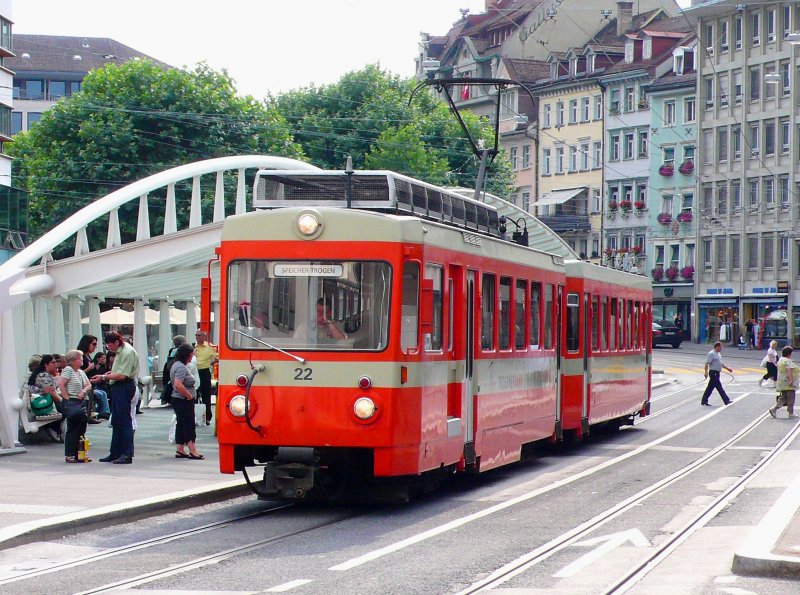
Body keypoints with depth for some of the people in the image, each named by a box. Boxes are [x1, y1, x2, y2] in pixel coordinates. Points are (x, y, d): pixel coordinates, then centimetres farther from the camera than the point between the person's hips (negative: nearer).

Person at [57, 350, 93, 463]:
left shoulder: (81, 372, 18)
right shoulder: (68, 370, -8)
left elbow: (89, 385, 16)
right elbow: (61, 384, -18)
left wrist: (84, 391, -5)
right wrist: (67, 398, -18)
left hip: (82, 403, 8)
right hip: (72, 403, -8)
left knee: (81, 429, 8)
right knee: (72, 430, -7)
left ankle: (79, 455, 14)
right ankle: (69, 455, -3)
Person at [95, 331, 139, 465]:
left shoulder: (127, 352, -17)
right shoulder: (119, 351, 14)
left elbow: (122, 375, -22)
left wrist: (105, 377, -16)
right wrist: (111, 373, 8)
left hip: (125, 387, -10)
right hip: (117, 387, 11)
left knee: (125, 421, -8)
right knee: (116, 421, 13)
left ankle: (127, 455, -7)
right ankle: (115, 453, 19)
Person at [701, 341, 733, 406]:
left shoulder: (718, 354, 17)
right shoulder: (711, 354, -13)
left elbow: (721, 364, 27)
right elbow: (707, 363, -18)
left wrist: (727, 368, 24)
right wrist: (706, 372, -25)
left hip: (717, 373, 10)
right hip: (713, 372, -10)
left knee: (710, 387, 11)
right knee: (719, 387, -5)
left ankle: (704, 401, 15)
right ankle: (726, 400, -3)